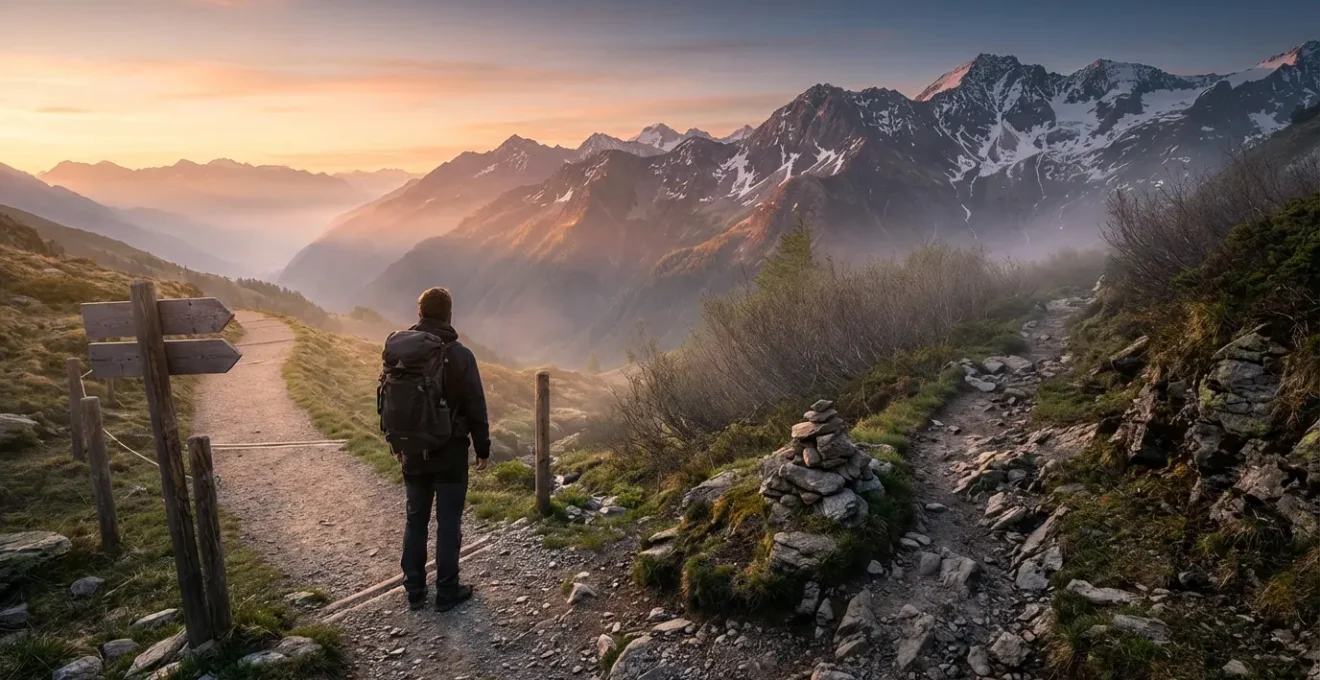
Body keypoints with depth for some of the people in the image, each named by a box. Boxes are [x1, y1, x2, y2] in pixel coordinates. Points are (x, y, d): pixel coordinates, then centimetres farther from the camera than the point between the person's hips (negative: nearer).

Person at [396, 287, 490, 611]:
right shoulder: (458, 354, -14)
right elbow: (475, 407, -12)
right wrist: (483, 448, 0)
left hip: (413, 452, 4)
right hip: (450, 452, -4)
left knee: (415, 519, 14)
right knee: (448, 522, 5)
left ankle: (414, 591, 23)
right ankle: (447, 592, 14)